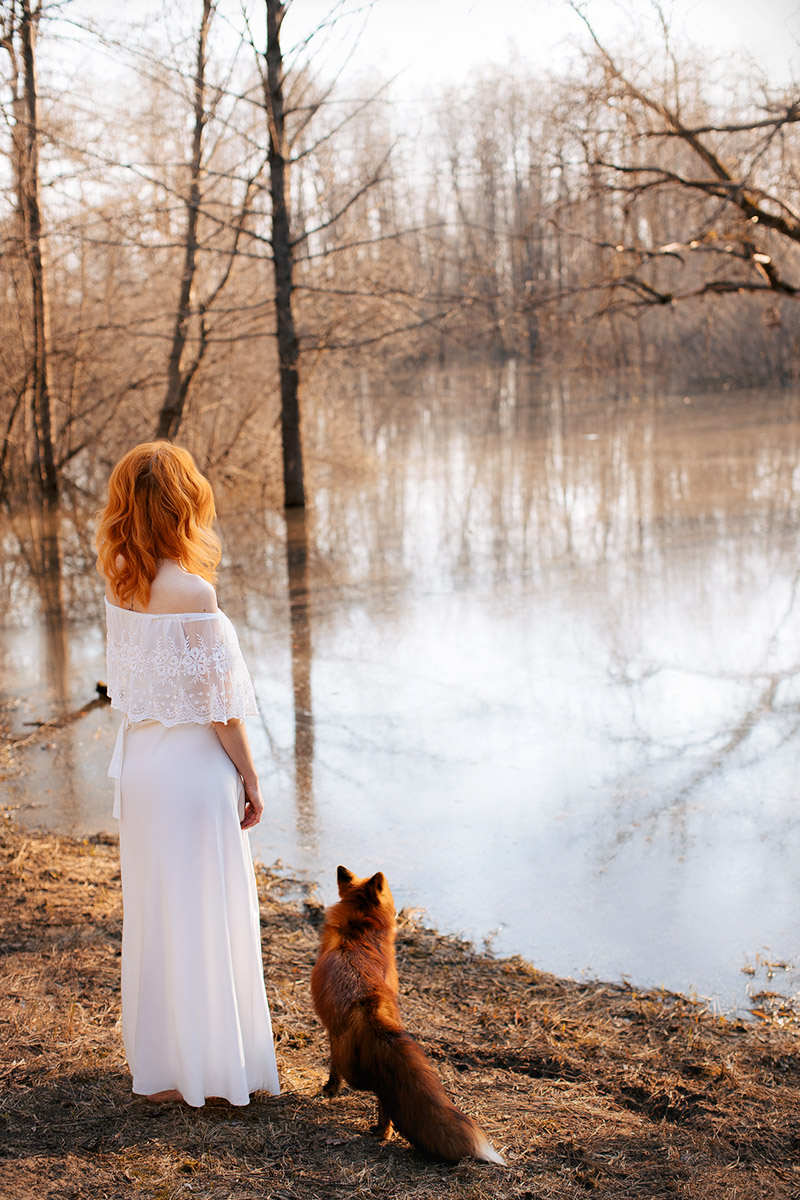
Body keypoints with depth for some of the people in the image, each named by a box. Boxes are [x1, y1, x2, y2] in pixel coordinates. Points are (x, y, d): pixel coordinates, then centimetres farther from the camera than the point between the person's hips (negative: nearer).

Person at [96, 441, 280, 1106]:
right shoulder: (191, 592, -23)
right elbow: (217, 702, -18)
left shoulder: (121, 581, -1)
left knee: (154, 909, 19)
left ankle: (157, 1054, 34)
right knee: (201, 915, 6)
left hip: (141, 760, 8)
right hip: (193, 768, -8)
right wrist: (250, 776, -7)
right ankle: (196, 1067, 18)